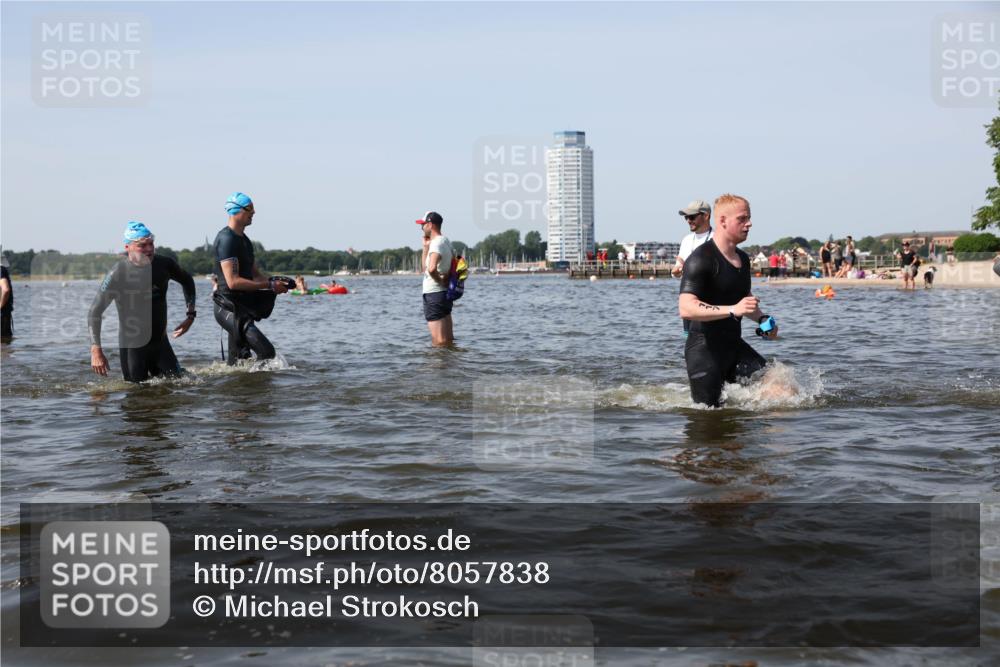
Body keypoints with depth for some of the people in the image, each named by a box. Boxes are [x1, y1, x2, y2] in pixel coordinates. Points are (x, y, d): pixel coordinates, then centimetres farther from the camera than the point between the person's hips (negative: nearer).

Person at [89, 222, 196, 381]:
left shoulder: (164, 264, -4)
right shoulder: (118, 273, -16)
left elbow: (187, 281, 18)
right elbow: (95, 313, -13)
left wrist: (191, 315, 8)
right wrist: (96, 350, -20)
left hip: (160, 341, 4)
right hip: (132, 345, -4)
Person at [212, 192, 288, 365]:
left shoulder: (244, 240, 17)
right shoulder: (227, 239, -15)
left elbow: (255, 274, 21)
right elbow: (233, 282, -23)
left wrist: (276, 282, 0)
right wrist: (270, 285, -21)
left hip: (243, 308, 10)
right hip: (230, 309, -10)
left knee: (236, 363, 16)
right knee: (267, 352, -21)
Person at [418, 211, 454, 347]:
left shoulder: (436, 243, -16)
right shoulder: (445, 241, 14)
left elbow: (431, 268, -36)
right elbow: (425, 267, 22)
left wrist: (440, 280, -18)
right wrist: (426, 246, 12)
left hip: (434, 294, -10)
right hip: (445, 293, 10)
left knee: (439, 342, -7)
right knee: (448, 340, 13)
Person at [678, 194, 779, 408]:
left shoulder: (743, 259, 14)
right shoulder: (701, 260, -15)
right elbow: (686, 308, -27)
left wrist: (761, 318, 9)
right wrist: (733, 310, -34)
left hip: (734, 344, 8)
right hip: (704, 349, -8)